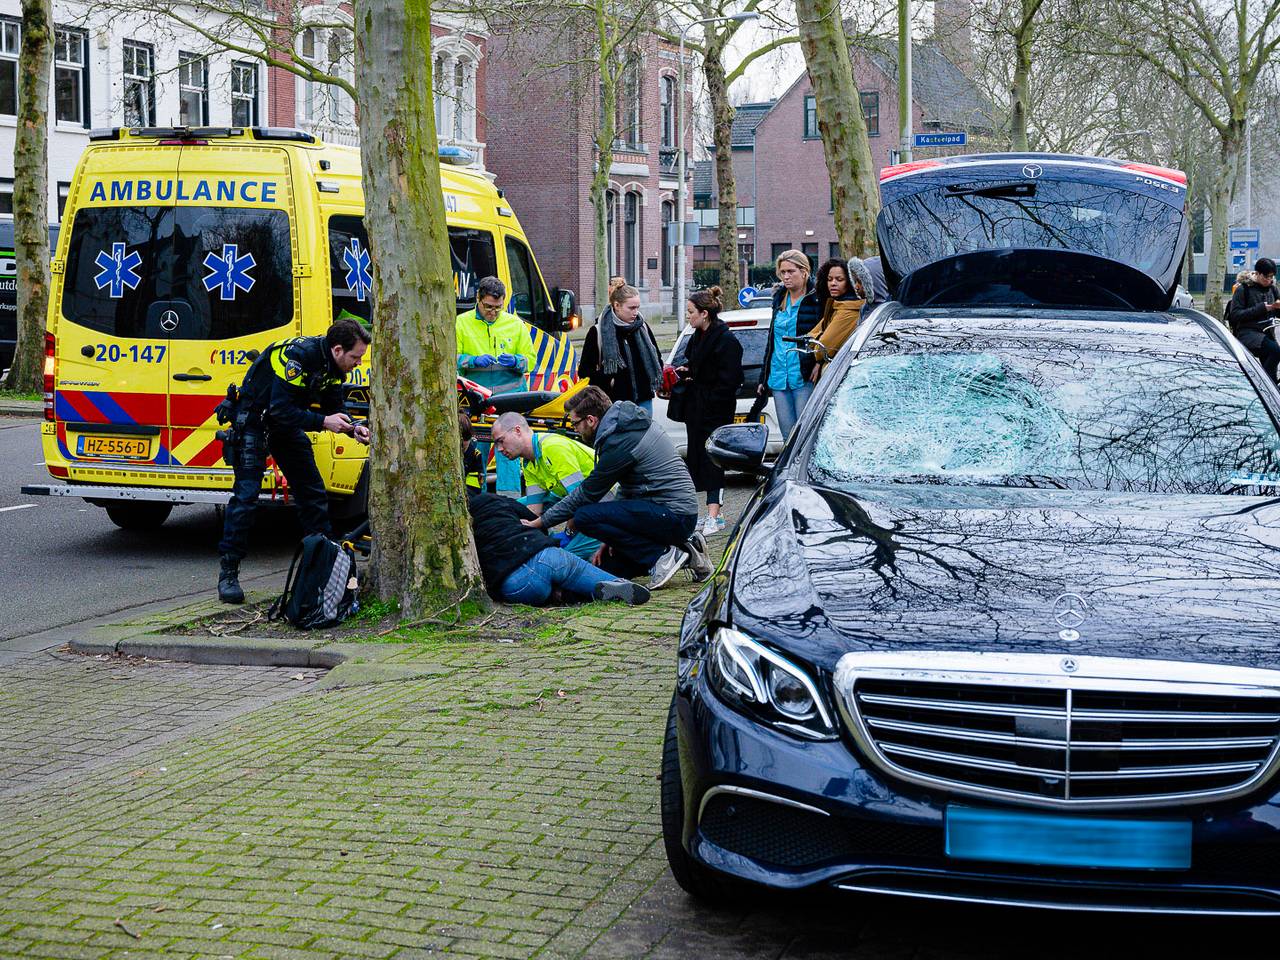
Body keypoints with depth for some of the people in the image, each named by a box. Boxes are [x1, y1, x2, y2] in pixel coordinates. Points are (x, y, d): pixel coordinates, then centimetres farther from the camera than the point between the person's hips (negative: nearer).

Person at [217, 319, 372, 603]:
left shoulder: (332, 364, -5)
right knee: (246, 494, -13)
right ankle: (228, 574, -10)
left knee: (313, 491, 6)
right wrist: (323, 422, -35)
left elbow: (335, 406, 5)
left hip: (287, 423, 8)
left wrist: (353, 428, -14)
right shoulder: (298, 356, -31)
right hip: (255, 419, -8)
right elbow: (280, 410, -34)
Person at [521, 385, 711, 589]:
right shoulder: (630, 425, 13)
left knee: (584, 517, -17)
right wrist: (613, 538, 14)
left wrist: (537, 523, -3)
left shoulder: (619, 442, -18)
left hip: (672, 515, -10)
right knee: (610, 564, 15)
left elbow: (586, 494, -11)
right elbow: (626, 489, 19)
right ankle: (687, 547, 10)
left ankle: (663, 555, -12)